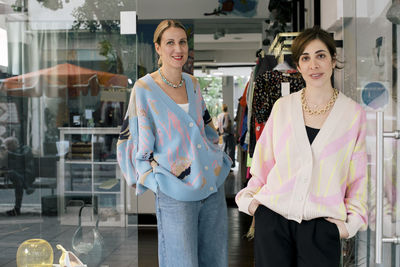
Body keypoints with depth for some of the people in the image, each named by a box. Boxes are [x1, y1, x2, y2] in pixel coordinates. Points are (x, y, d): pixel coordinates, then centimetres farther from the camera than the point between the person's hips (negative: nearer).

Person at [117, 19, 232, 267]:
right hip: (175, 194, -5)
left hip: (214, 183, 6)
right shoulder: (144, 88, -6)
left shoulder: (193, 83, 10)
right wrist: (156, 178, -10)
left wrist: (219, 157, 12)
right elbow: (135, 140, -4)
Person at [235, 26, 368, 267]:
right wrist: (248, 197, 3)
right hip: (272, 216, 1)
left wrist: (352, 220, -2)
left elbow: (358, 175, 6)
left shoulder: (354, 113, 2)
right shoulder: (283, 106, 5)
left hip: (321, 225, -1)